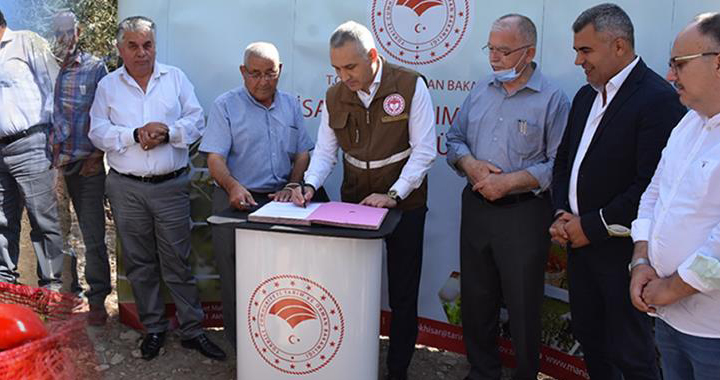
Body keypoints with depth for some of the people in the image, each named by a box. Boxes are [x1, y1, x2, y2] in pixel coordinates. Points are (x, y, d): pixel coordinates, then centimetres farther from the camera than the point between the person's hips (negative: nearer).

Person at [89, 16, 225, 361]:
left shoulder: (175, 78, 7)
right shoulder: (107, 86, 7)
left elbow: (196, 121, 1)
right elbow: (98, 132, -2)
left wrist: (167, 132, -16)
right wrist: (136, 134, -16)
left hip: (171, 186, -1)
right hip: (126, 187, 1)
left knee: (178, 262, 2)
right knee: (139, 263, 10)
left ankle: (193, 330, 12)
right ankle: (153, 329, 24)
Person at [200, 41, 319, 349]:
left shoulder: (291, 105, 12)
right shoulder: (225, 105, -1)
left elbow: (302, 153, 12)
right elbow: (215, 157, -10)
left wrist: (292, 187, -5)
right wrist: (233, 186, -28)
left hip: (279, 200, 3)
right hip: (237, 201, -3)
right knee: (235, 275, 2)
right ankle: (241, 345, 15)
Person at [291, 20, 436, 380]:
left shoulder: (410, 86, -12)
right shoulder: (334, 97, 0)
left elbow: (423, 151, -14)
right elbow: (325, 151, 4)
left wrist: (393, 195, -21)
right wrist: (309, 185, -15)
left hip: (404, 202, -3)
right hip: (354, 201, 4)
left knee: (403, 295, 5)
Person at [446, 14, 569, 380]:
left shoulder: (552, 99, -9)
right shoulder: (480, 90, 8)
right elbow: (454, 139, 11)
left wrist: (510, 182, -20)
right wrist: (469, 164, -9)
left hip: (524, 214, -5)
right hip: (476, 208, 5)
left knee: (523, 305, 8)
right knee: (475, 297, 16)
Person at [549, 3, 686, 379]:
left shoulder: (658, 98, -16)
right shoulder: (586, 95, 11)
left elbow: (651, 184, -21)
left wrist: (593, 226, -14)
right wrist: (562, 213, 1)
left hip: (620, 247, -7)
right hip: (580, 239, 8)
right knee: (588, 337, 18)